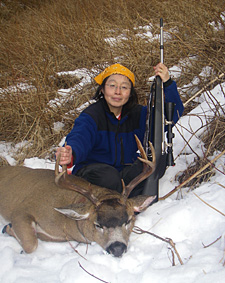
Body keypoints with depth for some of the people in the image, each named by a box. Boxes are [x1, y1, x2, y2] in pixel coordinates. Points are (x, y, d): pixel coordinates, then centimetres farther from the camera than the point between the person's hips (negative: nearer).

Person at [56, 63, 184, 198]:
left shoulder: (138, 114, 1)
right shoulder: (91, 115, -13)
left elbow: (174, 113, -7)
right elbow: (79, 138, -33)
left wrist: (168, 84, -24)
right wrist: (71, 155, -58)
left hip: (124, 171, 4)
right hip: (92, 170, -4)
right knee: (110, 178, -38)